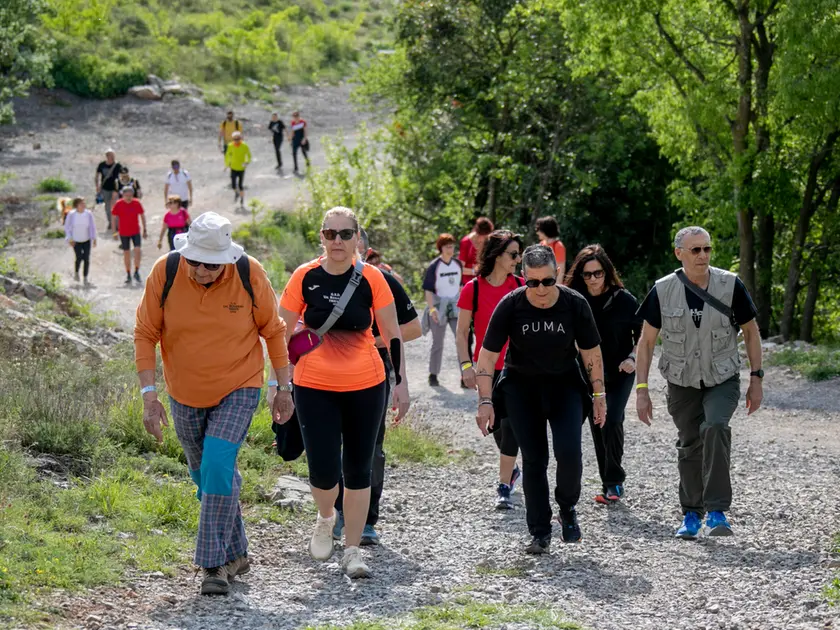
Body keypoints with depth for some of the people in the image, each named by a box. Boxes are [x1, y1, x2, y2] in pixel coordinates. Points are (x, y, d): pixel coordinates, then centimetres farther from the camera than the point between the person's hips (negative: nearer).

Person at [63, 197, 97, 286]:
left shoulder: (88, 214, -8)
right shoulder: (71, 214, -13)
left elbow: (92, 227, 1)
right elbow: (67, 227, -4)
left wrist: (94, 239, -5)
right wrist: (70, 239, -11)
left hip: (86, 240, 2)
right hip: (76, 241, -2)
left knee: (86, 259, -5)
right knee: (79, 258, -9)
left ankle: (85, 279, 5)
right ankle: (76, 272, 23)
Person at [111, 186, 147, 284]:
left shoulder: (137, 203, -4)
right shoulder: (118, 204, -6)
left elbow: (142, 216, 7)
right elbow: (114, 218, 3)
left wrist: (145, 230, 6)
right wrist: (115, 231, 1)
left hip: (136, 232, 0)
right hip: (123, 233, 0)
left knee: (137, 250, -16)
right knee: (126, 253, 7)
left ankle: (136, 272, -1)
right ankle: (128, 275, 17)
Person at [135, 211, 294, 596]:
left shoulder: (249, 275, -18)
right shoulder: (165, 272, -17)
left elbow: (273, 330, -3)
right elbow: (145, 334, -9)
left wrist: (284, 388, 0)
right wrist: (149, 395, -16)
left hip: (238, 390, -3)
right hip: (185, 394, 3)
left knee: (217, 469, -19)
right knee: (206, 476, 15)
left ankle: (213, 564, -10)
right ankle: (236, 555, 33)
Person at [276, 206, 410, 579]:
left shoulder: (371, 279, -4)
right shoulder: (305, 277, -3)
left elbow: (392, 335, 3)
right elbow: (283, 332, 4)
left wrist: (401, 382, 2)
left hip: (365, 387, 1)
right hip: (314, 387, -1)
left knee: (358, 470, 7)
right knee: (323, 471, -9)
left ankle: (352, 551, 19)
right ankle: (326, 518, 25)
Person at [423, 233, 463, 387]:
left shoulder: (458, 264, 6)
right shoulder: (433, 266, -10)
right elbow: (428, 289, -11)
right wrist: (431, 308, -21)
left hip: (455, 307, 4)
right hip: (438, 307, -4)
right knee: (438, 343, 6)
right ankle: (433, 375, 19)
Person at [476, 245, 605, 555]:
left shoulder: (575, 304, -15)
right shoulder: (510, 305, -17)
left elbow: (591, 352, -2)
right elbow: (487, 355, -12)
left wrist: (599, 394, -1)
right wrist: (485, 402, -18)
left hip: (564, 384, 0)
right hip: (521, 386, 0)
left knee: (569, 452, -17)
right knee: (534, 459, -4)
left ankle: (568, 508, 12)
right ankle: (540, 533, 6)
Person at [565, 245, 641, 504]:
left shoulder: (623, 299, -9)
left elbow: (643, 333, 0)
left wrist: (633, 357, -14)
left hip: (619, 374, -3)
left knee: (612, 421, -17)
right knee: (597, 426, 6)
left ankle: (614, 482, -6)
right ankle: (610, 483, 17)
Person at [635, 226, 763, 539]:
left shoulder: (730, 285, -10)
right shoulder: (663, 291, -9)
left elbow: (750, 331, 2)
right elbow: (646, 341, -1)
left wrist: (756, 378, 1)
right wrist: (641, 390, -4)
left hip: (722, 380, -2)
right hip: (682, 382, 2)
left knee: (715, 428, -26)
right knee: (689, 445, 7)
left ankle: (717, 512, -24)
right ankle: (692, 514, 26)